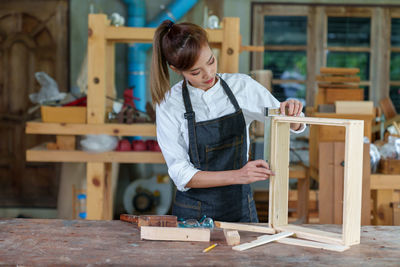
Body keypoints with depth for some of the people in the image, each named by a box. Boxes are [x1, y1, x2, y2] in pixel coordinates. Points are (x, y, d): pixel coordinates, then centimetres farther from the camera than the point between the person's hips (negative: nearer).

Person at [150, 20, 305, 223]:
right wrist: (236, 175, -22)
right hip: (194, 213, -2)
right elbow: (181, 175, -10)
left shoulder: (242, 86, 0)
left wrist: (291, 113, -13)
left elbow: (293, 127, 10)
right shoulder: (169, 105, -7)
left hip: (240, 208, 2)